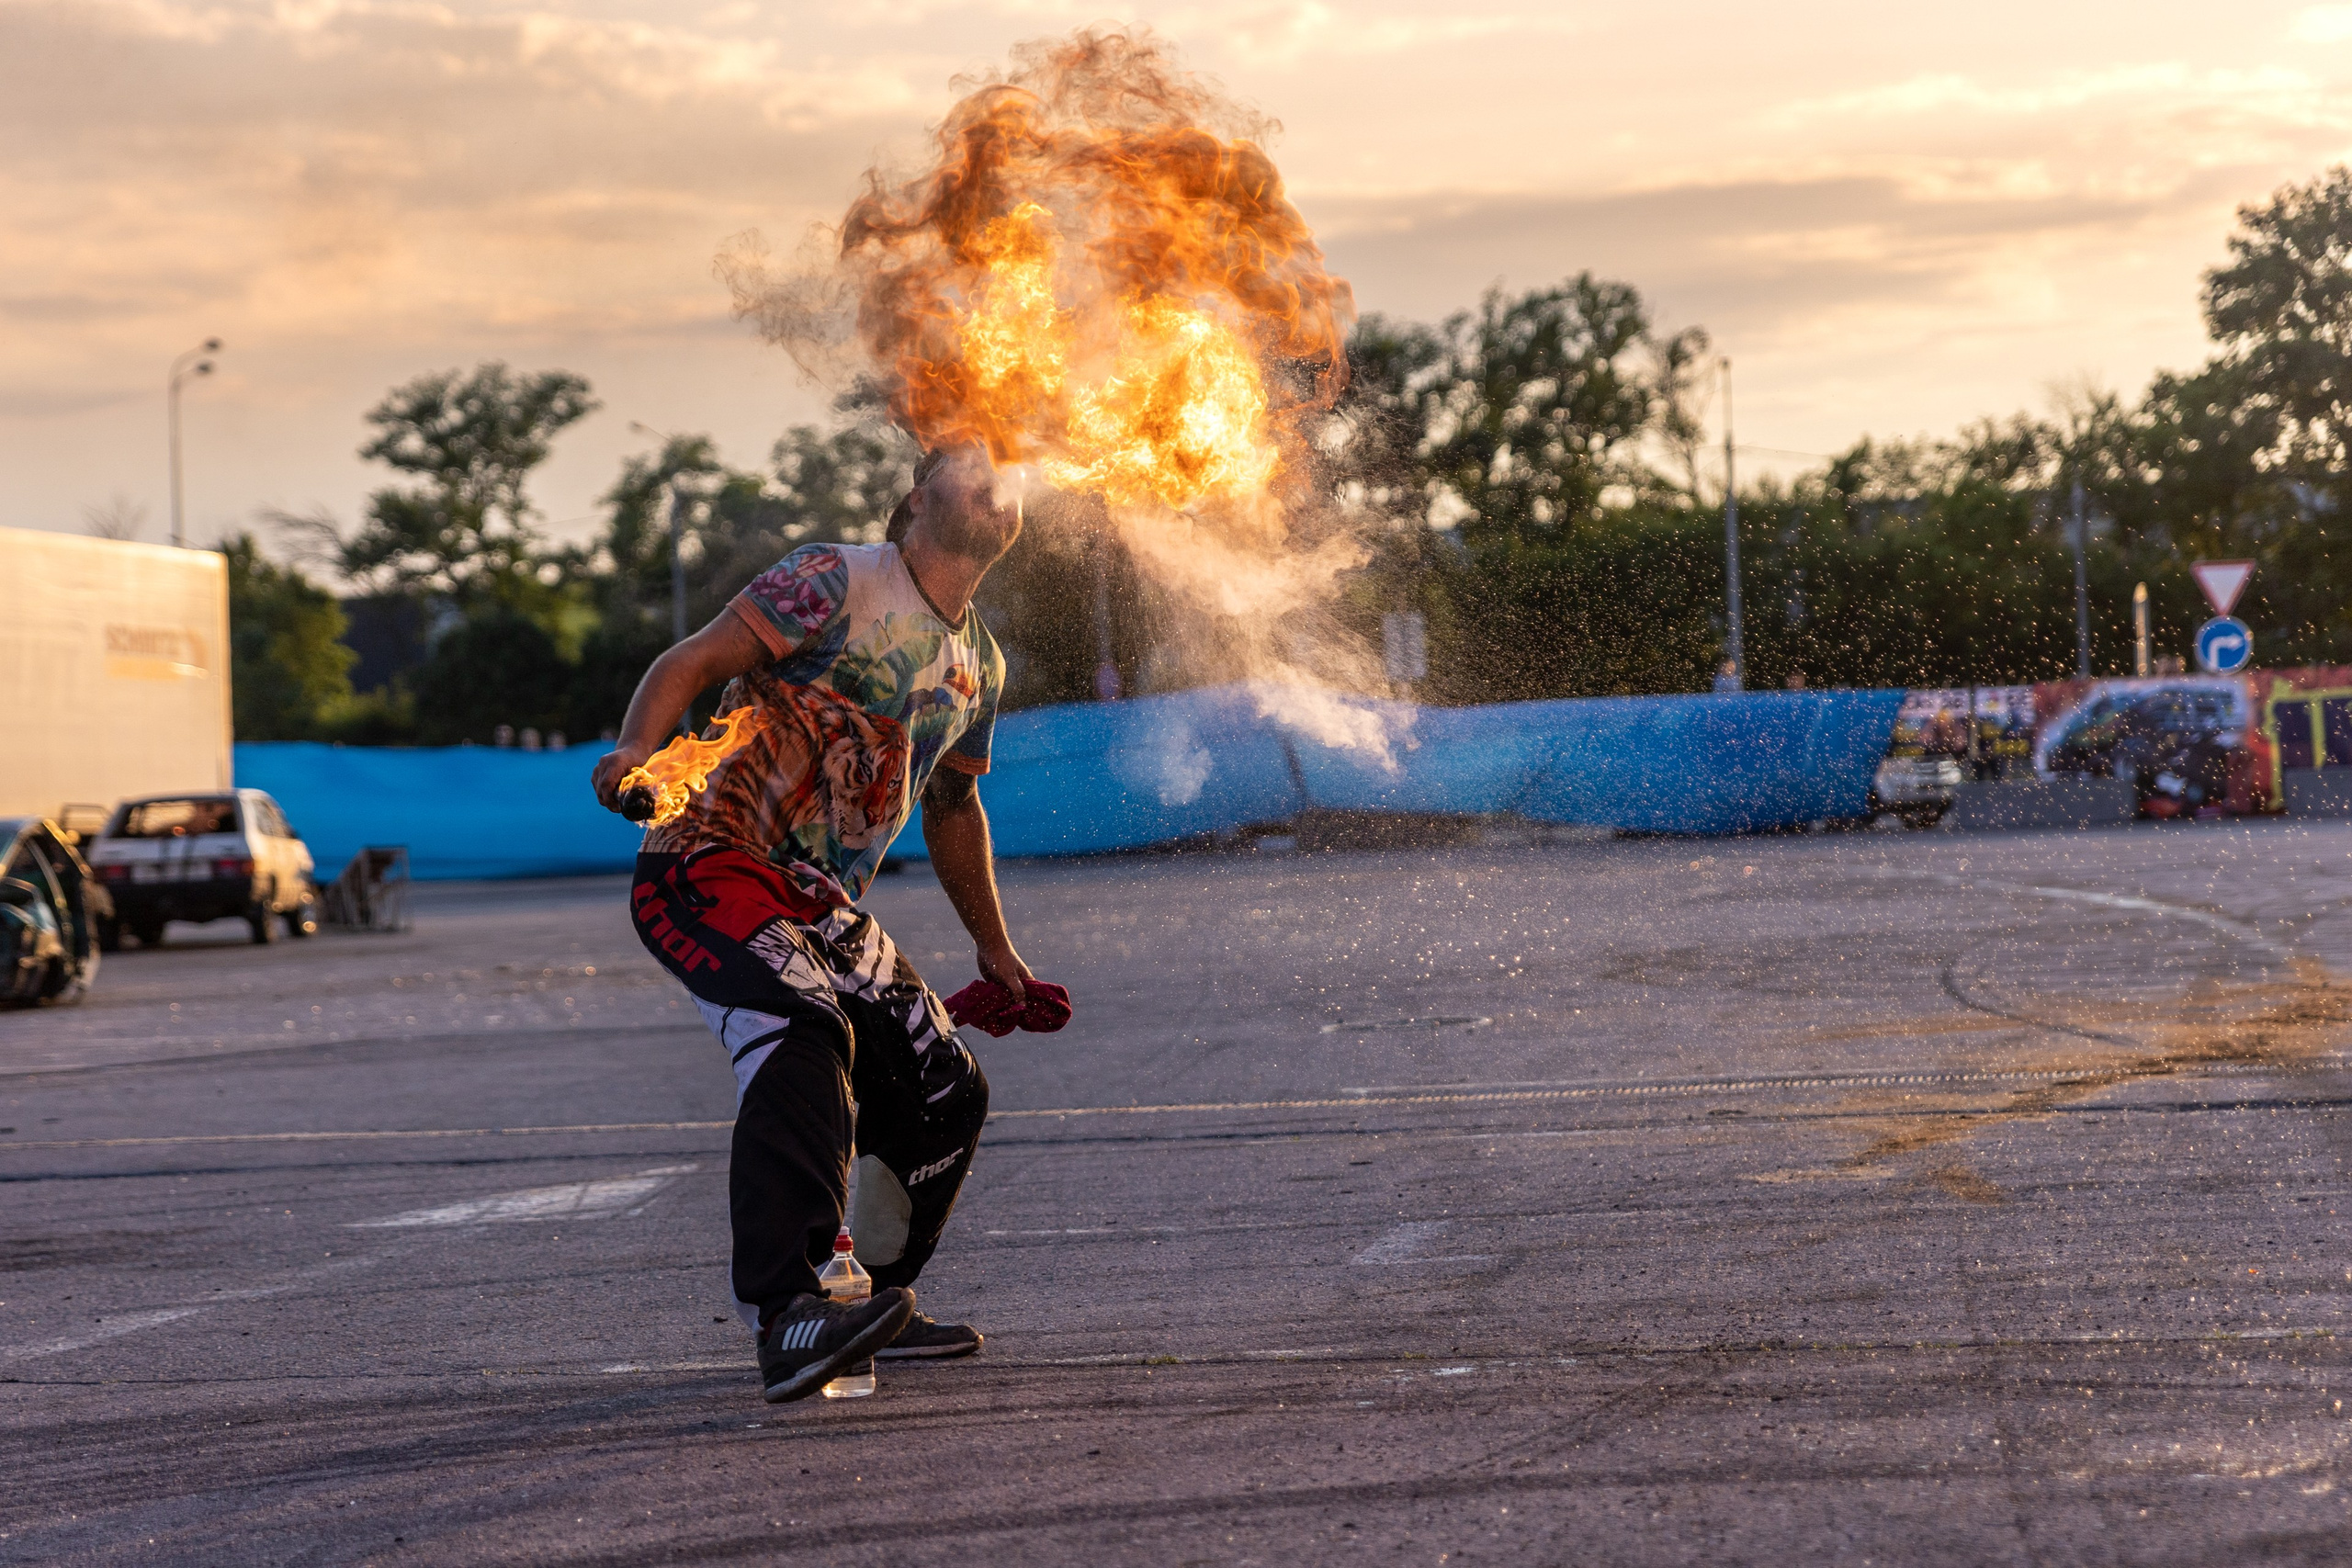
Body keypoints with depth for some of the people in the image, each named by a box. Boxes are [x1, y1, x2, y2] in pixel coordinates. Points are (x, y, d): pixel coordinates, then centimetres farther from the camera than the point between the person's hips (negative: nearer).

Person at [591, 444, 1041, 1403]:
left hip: (820, 908, 8)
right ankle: (785, 1317, -40)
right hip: (710, 864, -8)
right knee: (802, 1036, -32)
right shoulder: (840, 583, -7)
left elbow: (950, 805, 32)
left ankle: (874, 1306, 24)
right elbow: (694, 661, -15)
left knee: (946, 1094, 5)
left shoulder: (979, 668, 17)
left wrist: (993, 948, 38)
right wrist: (637, 752, -35)